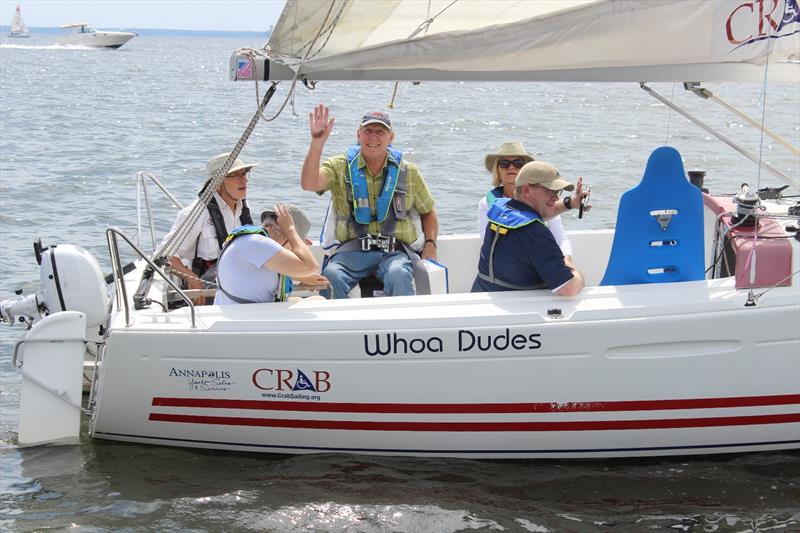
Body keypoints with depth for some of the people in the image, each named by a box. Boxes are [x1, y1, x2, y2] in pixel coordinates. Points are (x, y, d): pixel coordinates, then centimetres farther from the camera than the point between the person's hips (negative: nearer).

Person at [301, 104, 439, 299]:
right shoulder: (340, 166, 9)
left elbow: (428, 212, 26)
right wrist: (317, 142, -19)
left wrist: (430, 244, 8)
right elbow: (309, 184, -10)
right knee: (331, 276, -34)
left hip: (395, 250, 1)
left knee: (398, 275, -35)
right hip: (352, 248, -1)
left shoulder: (408, 172, 15)